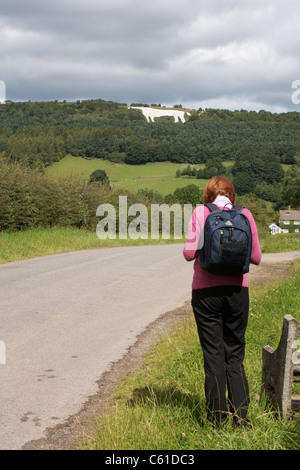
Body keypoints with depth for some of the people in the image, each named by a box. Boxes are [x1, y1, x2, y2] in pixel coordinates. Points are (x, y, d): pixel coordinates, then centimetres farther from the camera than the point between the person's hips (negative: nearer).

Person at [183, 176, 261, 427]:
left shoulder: (201, 212, -2)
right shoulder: (245, 214, 3)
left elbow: (190, 253, -6)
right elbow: (256, 257, 4)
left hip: (206, 290, -2)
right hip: (237, 289, 2)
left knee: (214, 356, 6)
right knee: (235, 355, 12)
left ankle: (217, 418, 11)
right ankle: (240, 417, 10)